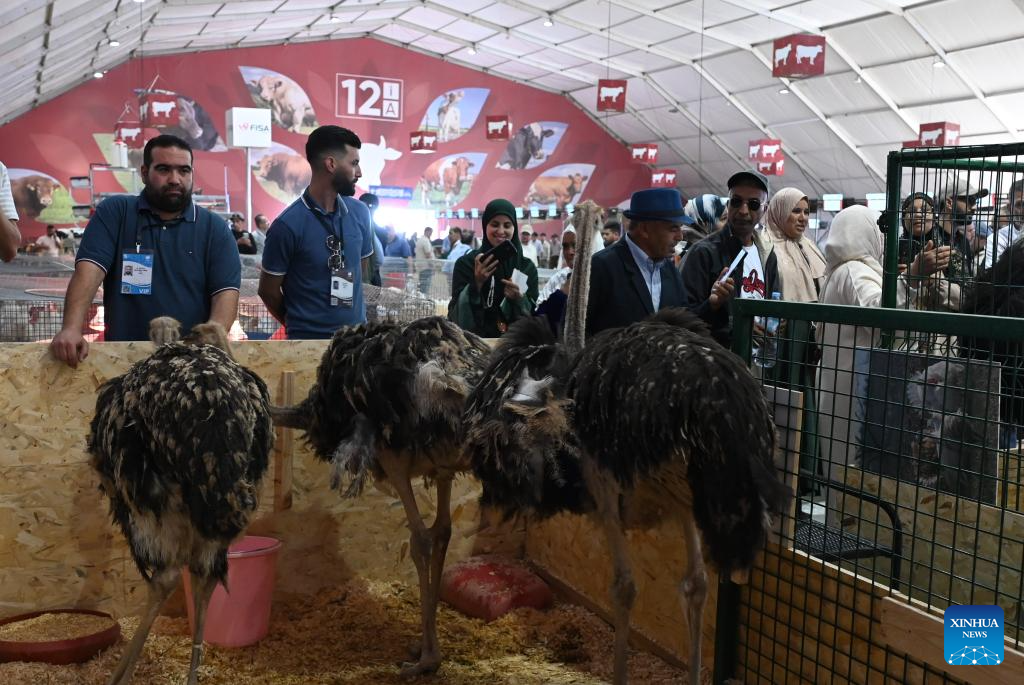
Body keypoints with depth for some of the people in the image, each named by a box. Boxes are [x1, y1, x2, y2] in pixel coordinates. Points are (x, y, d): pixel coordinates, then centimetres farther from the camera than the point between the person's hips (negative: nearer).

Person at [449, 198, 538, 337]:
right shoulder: (466, 263, 2)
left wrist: (520, 299, -13)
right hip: (476, 339, -2)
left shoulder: (527, 267, 6)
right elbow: (455, 315, -4)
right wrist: (476, 284, -15)